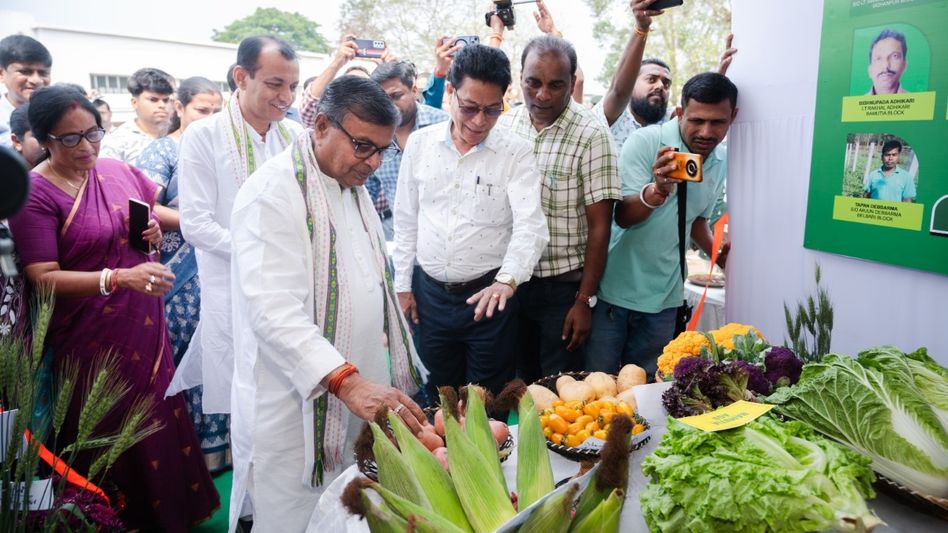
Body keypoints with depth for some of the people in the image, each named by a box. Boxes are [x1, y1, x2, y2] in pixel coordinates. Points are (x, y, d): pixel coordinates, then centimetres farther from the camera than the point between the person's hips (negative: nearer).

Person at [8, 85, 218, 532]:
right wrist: (120, 278, -31)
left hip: (146, 326, 5)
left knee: (160, 422, 12)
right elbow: (42, 277, -18)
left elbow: (158, 209, 23)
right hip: (90, 340, -5)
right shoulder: (34, 193, -12)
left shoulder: (120, 171, 4)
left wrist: (156, 227, -1)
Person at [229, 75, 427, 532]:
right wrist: (348, 381, -37)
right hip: (298, 408, -7)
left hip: (361, 393, 8)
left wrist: (373, 384, 11)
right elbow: (274, 310, -27)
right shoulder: (272, 193, -17)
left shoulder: (353, 187, 11)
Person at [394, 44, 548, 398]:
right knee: (438, 399, 17)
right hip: (429, 292, 3)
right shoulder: (420, 143, 2)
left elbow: (531, 226, -18)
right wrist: (403, 284, 8)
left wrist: (507, 280, -35)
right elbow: (406, 220, 9)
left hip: (489, 294, -2)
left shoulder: (516, 153, -7)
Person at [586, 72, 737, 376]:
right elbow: (622, 217, -19)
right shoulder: (645, 141, -13)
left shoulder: (722, 161, 5)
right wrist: (657, 191, -37)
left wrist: (720, 255, 7)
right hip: (615, 288, -4)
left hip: (664, 296, 5)